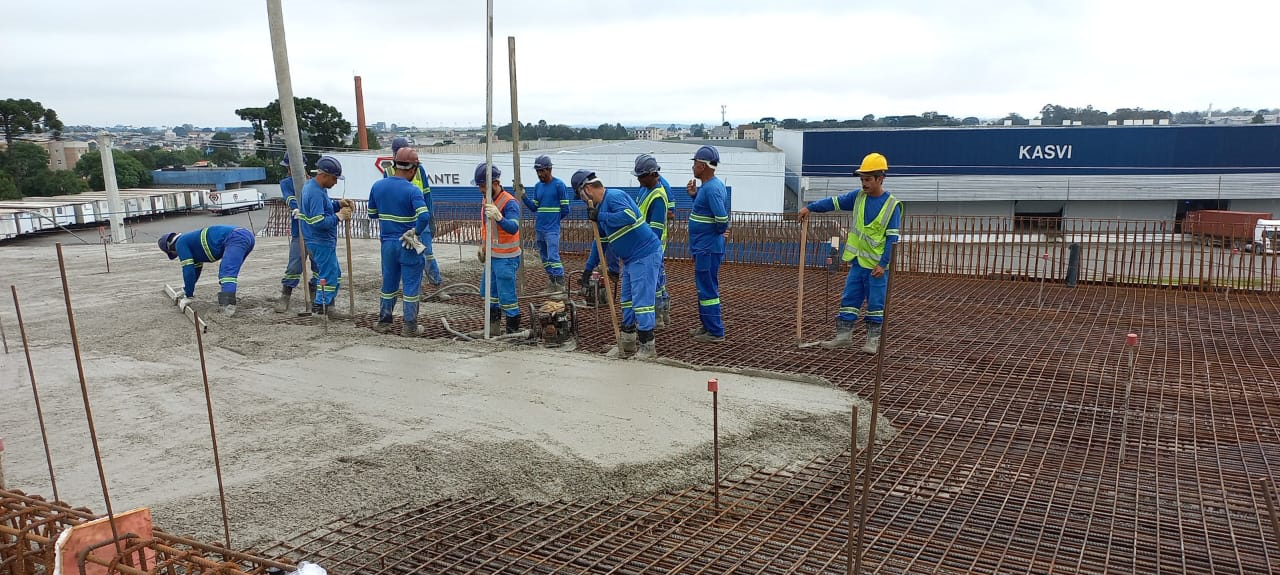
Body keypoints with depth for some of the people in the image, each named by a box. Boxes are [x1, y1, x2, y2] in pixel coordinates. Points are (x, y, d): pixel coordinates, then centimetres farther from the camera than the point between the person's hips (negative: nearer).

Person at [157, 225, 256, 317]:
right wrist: (186, 290, 55)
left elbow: (188, 269, 2)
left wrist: (188, 296, 9)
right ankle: (227, 301, 15)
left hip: (235, 238, -10)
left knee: (227, 274, -23)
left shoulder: (180, 243, 8)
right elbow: (196, 268, 47)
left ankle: (228, 306, -41)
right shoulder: (191, 241, 36)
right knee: (225, 272, 24)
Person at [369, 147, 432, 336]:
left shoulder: (377, 186, 1)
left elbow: (372, 214, 13)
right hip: (408, 246, -5)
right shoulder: (412, 191, -17)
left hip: (387, 243, 5)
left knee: (389, 284, 18)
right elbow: (424, 216, -31)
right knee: (411, 285, 5)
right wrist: (416, 233, -16)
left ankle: (383, 322, 28)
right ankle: (409, 327, 10)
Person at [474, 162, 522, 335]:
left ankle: (513, 331, 6)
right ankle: (493, 327, 33)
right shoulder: (487, 200, 8)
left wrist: (499, 217, -51)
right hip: (491, 256, 9)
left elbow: (513, 228, -35)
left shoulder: (509, 203, -20)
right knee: (489, 292, 19)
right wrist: (481, 245, 20)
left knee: (507, 297, -5)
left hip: (506, 259, -9)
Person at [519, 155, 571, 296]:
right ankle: (551, 285, 20)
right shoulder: (538, 186, 12)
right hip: (539, 229, 7)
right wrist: (523, 195, -1)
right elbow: (534, 207, 11)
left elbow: (565, 209, -6)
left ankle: (560, 285, -8)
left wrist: (554, 219, 5)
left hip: (552, 229, -7)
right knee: (545, 258, 11)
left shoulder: (559, 185, -8)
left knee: (553, 257, -13)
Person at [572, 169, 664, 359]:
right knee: (627, 301, 16)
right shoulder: (601, 208, 16)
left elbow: (629, 216, -33)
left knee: (641, 301, -7)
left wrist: (599, 216, -24)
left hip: (645, 255, -11)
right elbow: (601, 241, 23)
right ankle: (628, 342, 26)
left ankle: (647, 346, 1)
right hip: (630, 259, 11)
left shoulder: (614, 196, -15)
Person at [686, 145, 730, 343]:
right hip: (704, 247, 11)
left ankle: (715, 332, 3)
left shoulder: (711, 188, -22)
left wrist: (720, 231, -10)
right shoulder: (711, 185, 10)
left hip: (707, 248, -11)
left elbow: (722, 217, -29)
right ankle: (707, 326, 29)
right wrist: (694, 195, 7)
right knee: (704, 287, 18)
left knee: (708, 289, -4)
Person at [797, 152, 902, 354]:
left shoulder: (892, 205, -10)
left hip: (877, 265, -5)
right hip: (858, 261, 5)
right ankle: (844, 335, 15)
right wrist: (810, 207, -7)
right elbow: (834, 202, 6)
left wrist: (883, 264, -15)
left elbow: (892, 238, -11)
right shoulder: (859, 196, 4)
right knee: (849, 299, 7)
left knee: (875, 303, 4)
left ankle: (873, 340, 14)